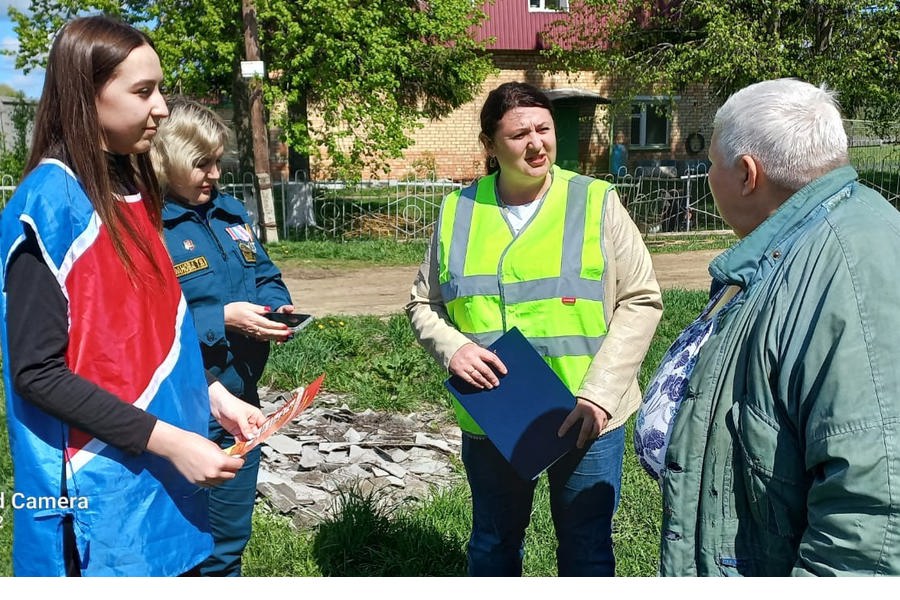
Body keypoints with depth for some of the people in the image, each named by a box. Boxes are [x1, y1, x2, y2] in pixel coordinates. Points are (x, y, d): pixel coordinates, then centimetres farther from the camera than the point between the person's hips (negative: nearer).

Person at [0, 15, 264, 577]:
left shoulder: (133, 188, 7)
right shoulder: (50, 204, -17)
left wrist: (212, 394, 2)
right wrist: (169, 440, -21)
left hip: (163, 472, 8)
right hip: (99, 490, -7)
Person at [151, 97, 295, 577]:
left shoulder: (228, 211, 8)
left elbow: (266, 276, 16)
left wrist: (277, 306, -5)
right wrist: (221, 319, -23)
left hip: (240, 403, 7)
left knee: (231, 538, 22)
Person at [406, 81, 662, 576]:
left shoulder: (596, 202, -6)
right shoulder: (458, 212, 0)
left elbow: (641, 300, -5)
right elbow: (423, 305, 8)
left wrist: (599, 393, -15)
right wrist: (451, 346, -14)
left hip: (587, 419, -2)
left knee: (586, 551, 14)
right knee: (493, 545, 20)